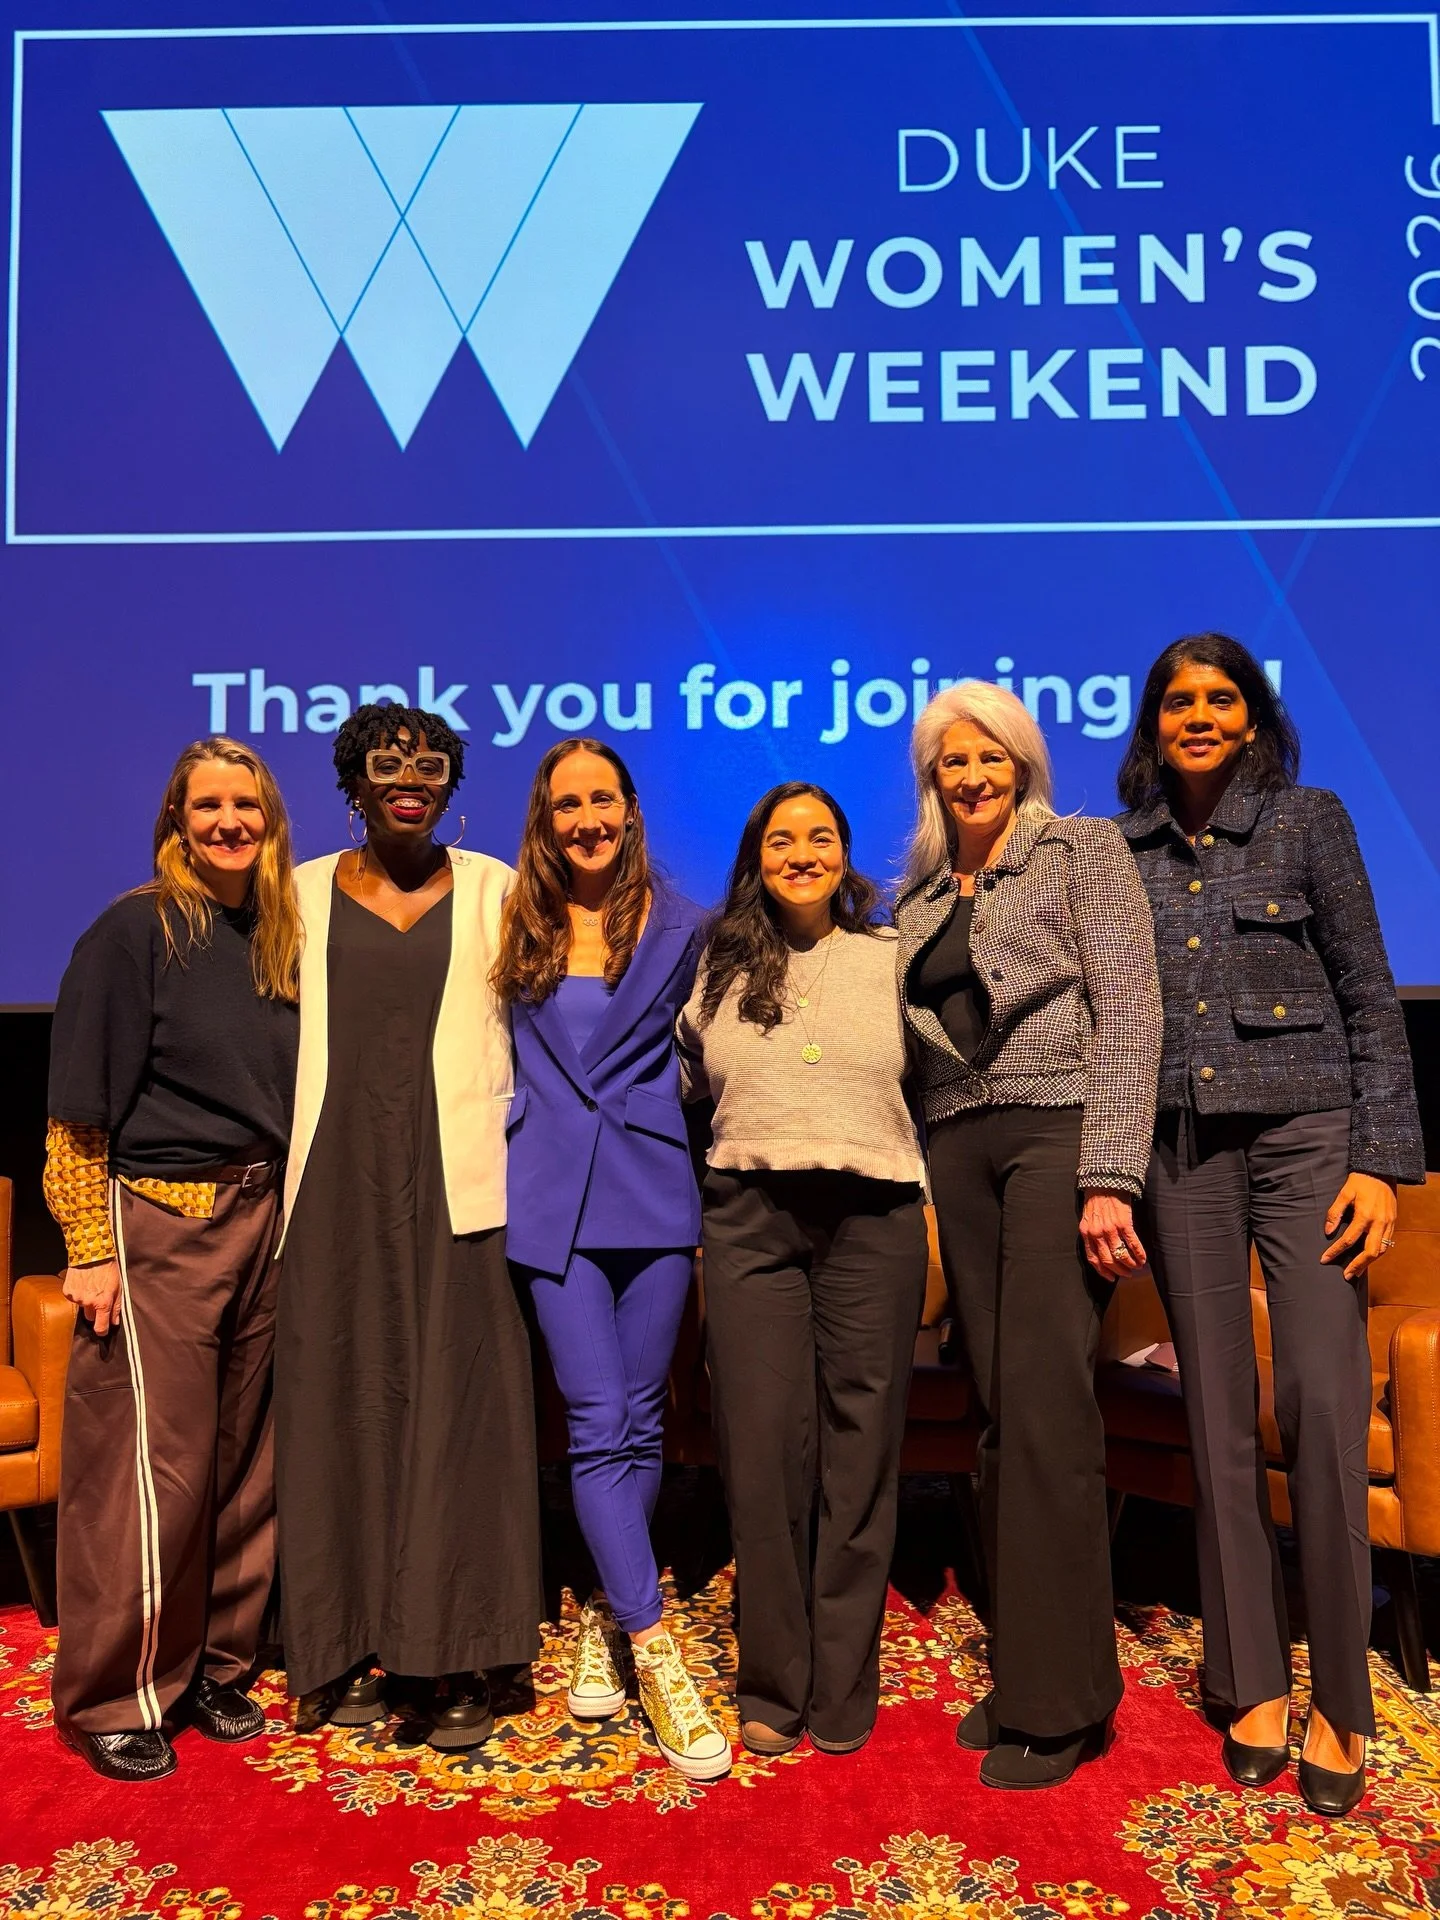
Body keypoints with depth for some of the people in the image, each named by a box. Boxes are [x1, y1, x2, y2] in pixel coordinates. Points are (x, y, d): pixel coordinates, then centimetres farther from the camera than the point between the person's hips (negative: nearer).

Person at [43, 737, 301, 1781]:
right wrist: (91, 1250, -12)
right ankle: (115, 1697, 18)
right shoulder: (135, 930, -8)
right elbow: (80, 1112, -9)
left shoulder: (281, 938, 8)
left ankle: (213, 1668, 28)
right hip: (157, 1224, -5)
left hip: (260, 1221, 6)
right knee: (150, 1468, 1)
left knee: (240, 1462, 12)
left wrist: (287, 1220, 9)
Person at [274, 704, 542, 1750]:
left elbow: (530, 1025, 8)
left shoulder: (492, 890, 8)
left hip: (455, 1180, -1)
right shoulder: (305, 893, 11)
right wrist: (288, 1168, 4)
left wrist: (514, 1148, -1)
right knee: (345, 1401, 4)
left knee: (457, 1404, -1)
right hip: (341, 1181, 1)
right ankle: (353, 1646, 17)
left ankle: (452, 1658, 10)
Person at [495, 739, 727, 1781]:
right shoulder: (520, 927, 7)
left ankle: (608, 1614, 24)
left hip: (655, 1190, 1)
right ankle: (654, 1651, -1)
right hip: (555, 1197, 0)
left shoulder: (679, 924, 6)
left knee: (641, 1421, 6)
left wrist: (633, 1099, 11)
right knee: (600, 1422, -6)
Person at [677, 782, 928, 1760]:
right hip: (751, 1219, 1)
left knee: (859, 1450, 2)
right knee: (762, 1448, 0)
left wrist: (935, 1217, 6)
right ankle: (772, 1687, 14)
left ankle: (843, 1693, 16)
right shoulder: (722, 967, 13)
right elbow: (686, 1084, 22)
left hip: (872, 1216, -1)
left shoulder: (893, 958, 9)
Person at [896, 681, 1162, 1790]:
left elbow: (1130, 1012, -8)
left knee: (1044, 1408, -10)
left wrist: (1108, 1177, -17)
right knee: (1002, 1415, 8)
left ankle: (1059, 1702, 2)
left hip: (1059, 1134, -5)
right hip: (960, 1152, 6)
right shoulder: (921, 895, 17)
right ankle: (1022, 1672, 19)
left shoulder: (1082, 850, 1)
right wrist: (931, 1178, 7)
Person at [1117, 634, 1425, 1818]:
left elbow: (1370, 997, 1)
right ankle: (1256, 1684, 19)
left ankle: (1339, 1701, 7)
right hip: (1178, 1143, 3)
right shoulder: (1122, 852, 10)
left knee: (1324, 1404, -10)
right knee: (1218, 1416, 6)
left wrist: (1384, 1158, -7)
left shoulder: (1310, 822, 4)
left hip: (1303, 1129, -2)